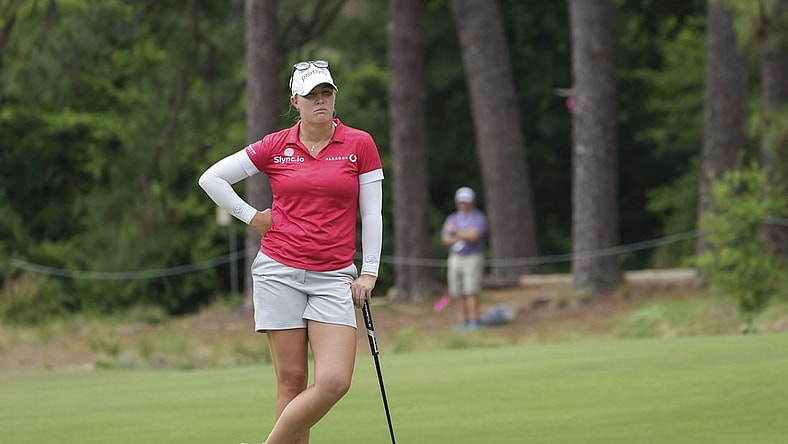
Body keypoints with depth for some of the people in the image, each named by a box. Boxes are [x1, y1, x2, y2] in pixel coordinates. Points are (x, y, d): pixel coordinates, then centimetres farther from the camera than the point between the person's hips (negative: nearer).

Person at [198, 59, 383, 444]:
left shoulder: (359, 145, 3)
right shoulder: (276, 146, 5)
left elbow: (371, 213, 5)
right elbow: (212, 178, 12)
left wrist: (368, 272, 0)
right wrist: (252, 217, 7)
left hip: (334, 278, 0)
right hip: (279, 271, 0)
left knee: (335, 381, -14)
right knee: (292, 382, -2)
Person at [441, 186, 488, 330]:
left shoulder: (479, 218, 0)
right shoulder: (452, 219, 15)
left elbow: (474, 235, -16)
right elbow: (446, 239, 2)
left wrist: (456, 232, -5)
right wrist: (464, 236, -10)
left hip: (473, 258, -5)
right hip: (455, 258, 5)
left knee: (471, 292, -12)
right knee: (461, 293, 3)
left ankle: (474, 322, -15)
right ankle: (465, 321, 8)